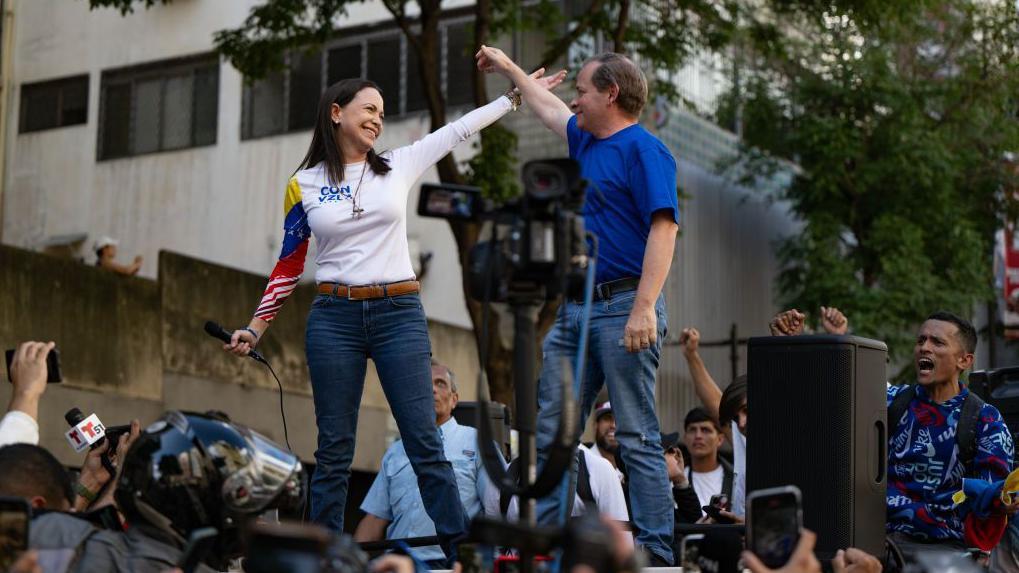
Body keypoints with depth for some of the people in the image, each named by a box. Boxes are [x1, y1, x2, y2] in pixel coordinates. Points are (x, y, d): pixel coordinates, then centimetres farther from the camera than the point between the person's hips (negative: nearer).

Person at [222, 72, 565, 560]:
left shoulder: (399, 165, 8)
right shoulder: (303, 185, 5)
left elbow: (459, 129, 15)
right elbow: (289, 265, 10)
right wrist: (255, 328, 5)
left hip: (400, 315, 1)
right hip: (333, 318, -1)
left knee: (425, 443, -3)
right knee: (334, 450, 3)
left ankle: (461, 550, -2)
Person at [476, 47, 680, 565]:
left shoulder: (643, 150, -8)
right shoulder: (585, 143, 20)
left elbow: (663, 228, -17)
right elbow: (548, 109, 41)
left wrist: (645, 308, -25)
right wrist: (508, 68, 51)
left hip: (623, 307, -9)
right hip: (575, 309, 9)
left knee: (637, 436, -7)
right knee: (549, 433, 6)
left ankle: (656, 552, -5)